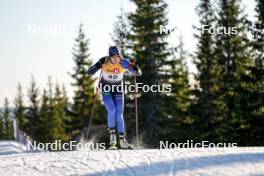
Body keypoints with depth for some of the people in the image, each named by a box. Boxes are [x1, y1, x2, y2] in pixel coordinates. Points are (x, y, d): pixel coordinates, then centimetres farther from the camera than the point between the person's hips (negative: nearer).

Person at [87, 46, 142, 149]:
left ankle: (122, 140, 1)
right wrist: (98, 66, -38)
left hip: (118, 90, 1)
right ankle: (112, 136, -9)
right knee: (112, 110, -22)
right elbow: (89, 72, -20)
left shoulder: (124, 63, -19)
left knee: (119, 114, -7)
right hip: (105, 89, -1)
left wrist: (134, 65, -34)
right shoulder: (104, 61, -19)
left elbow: (137, 73, -15)